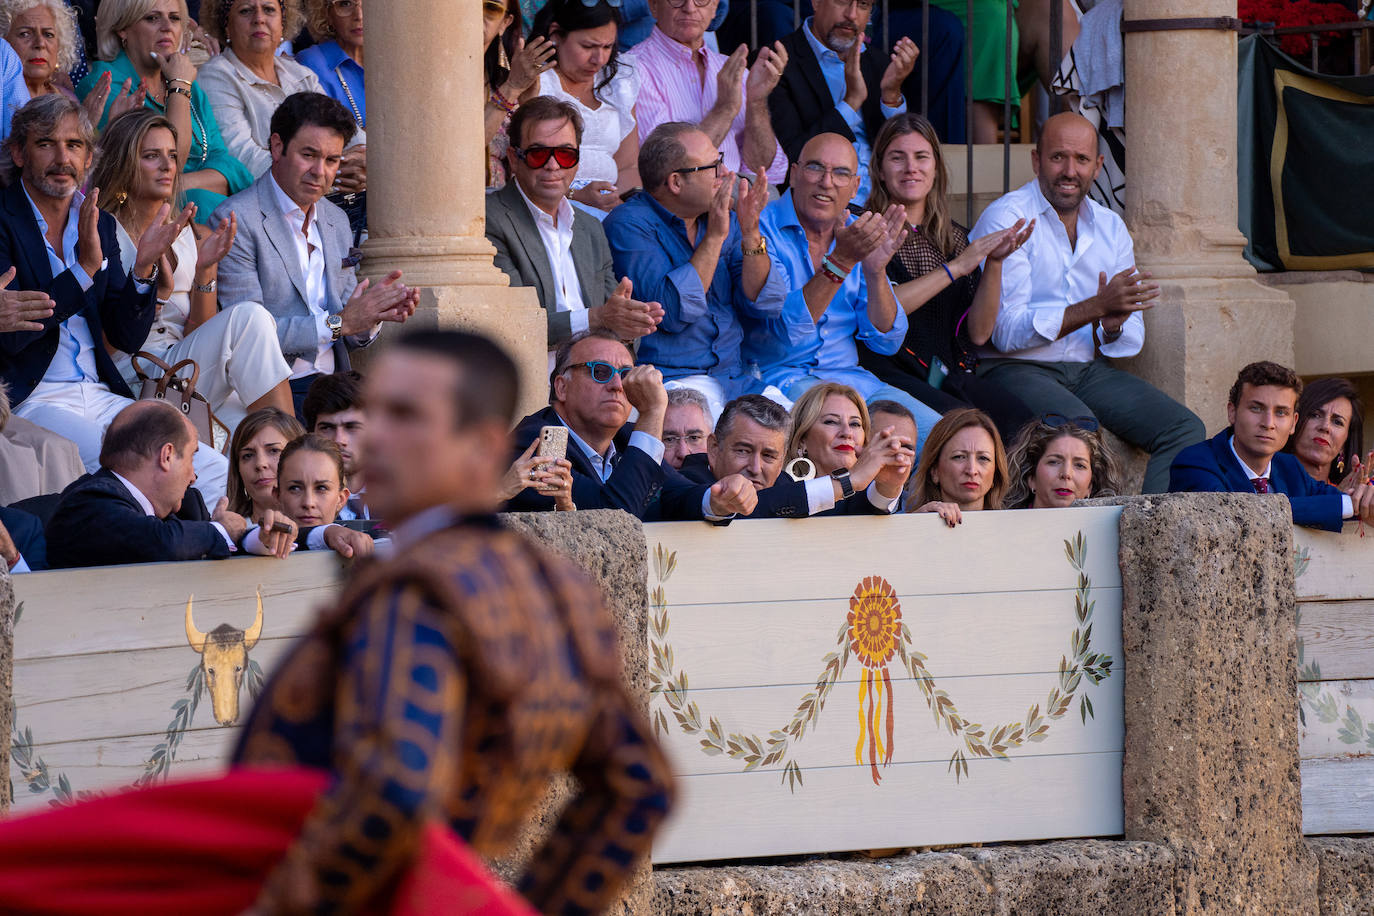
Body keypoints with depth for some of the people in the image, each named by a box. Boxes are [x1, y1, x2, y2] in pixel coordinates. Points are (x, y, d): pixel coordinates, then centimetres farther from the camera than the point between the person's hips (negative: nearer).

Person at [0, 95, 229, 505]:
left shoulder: (100, 225, 15)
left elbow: (127, 337, 13)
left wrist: (143, 268, -4)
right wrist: (85, 268, -22)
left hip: (101, 395, 7)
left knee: (216, 472, -10)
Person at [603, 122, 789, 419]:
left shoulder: (726, 219, 13)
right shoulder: (629, 225, -6)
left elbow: (764, 305, 7)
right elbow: (673, 312, -18)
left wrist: (751, 233, -6)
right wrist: (714, 237, -15)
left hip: (735, 380, 6)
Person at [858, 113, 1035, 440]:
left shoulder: (954, 238, 19)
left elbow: (978, 333, 12)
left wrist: (994, 263, -3)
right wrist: (956, 267, -13)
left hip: (949, 374, 5)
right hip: (887, 371, -5)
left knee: (1020, 422, -25)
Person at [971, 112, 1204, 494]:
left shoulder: (1110, 227, 12)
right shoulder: (1007, 219, -7)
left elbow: (1133, 339, 12)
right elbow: (1007, 331, -17)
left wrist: (1113, 326, -14)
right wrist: (1097, 307, -23)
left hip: (1089, 370, 6)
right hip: (1015, 369, -6)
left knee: (1185, 429, -12)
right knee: (1079, 425, -36)